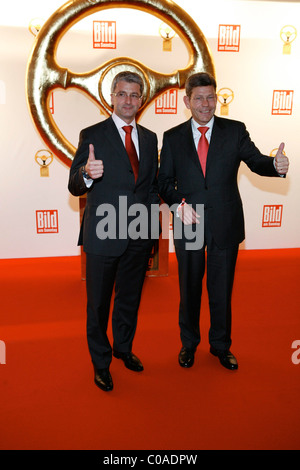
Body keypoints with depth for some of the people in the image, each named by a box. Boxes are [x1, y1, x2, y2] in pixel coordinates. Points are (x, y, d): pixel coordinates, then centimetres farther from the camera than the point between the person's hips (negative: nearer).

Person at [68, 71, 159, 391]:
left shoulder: (150, 138, 10)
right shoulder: (92, 135, -5)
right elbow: (74, 187, -10)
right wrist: (86, 174, -32)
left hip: (139, 234, 5)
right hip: (103, 234, -4)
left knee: (130, 298, 20)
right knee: (99, 303, 10)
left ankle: (124, 348, 43)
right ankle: (101, 363, 30)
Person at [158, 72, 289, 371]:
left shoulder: (235, 131, 1)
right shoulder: (172, 138, 3)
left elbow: (256, 161, -8)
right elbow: (164, 181, 2)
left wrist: (275, 165, -31)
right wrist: (179, 203, -16)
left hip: (225, 225, 0)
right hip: (188, 224, 1)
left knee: (222, 289, 13)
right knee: (189, 288, 15)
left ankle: (221, 346, 35)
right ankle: (189, 343, 38)